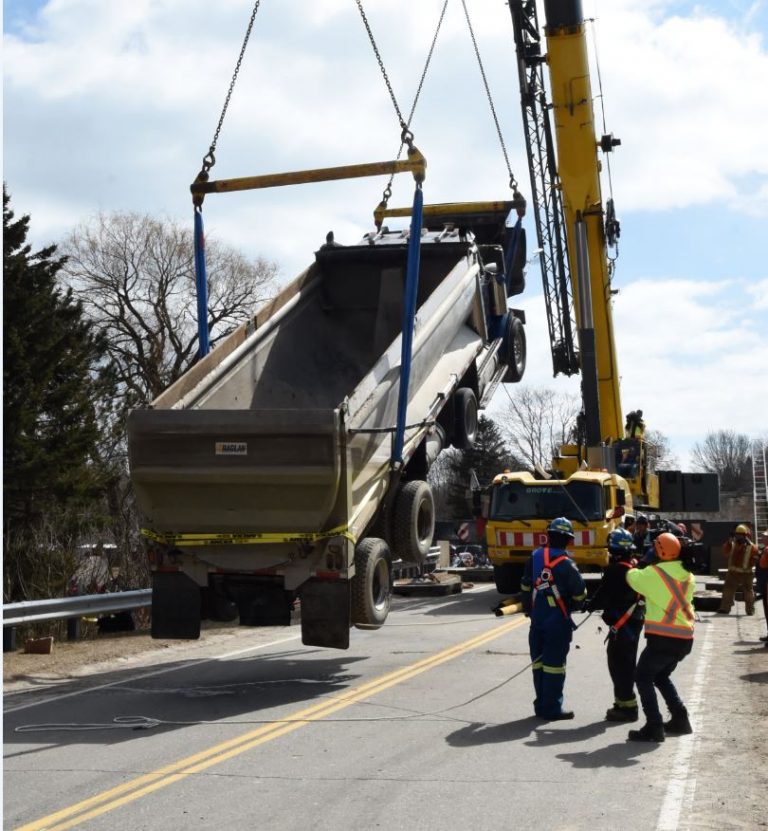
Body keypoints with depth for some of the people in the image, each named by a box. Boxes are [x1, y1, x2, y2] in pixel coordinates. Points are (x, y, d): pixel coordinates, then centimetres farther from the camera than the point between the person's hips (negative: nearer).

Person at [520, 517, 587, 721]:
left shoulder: (535, 557, 1)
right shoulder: (565, 564, -14)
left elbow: (525, 586, 8)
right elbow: (580, 593, -10)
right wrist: (572, 606, 11)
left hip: (537, 618, 5)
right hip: (558, 620, -5)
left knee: (539, 661, 14)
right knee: (554, 664, 0)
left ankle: (541, 705, 21)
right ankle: (552, 709, 2)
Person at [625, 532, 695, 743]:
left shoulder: (652, 574, -12)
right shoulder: (687, 575, 7)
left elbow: (632, 577, 5)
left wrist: (634, 568, 29)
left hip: (662, 638, -7)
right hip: (684, 638, 7)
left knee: (643, 677, 3)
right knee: (661, 676, 24)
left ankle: (654, 727, -5)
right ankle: (680, 720, 24)